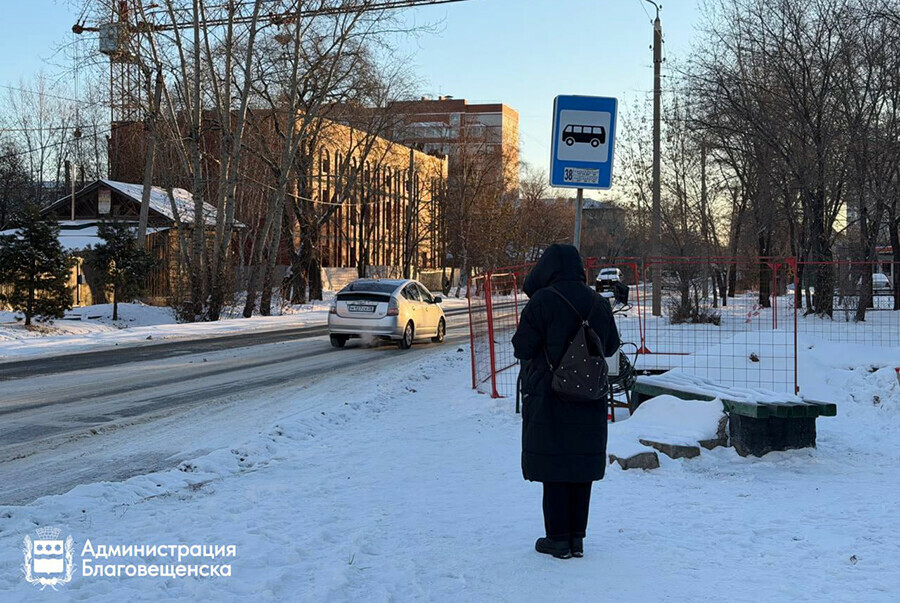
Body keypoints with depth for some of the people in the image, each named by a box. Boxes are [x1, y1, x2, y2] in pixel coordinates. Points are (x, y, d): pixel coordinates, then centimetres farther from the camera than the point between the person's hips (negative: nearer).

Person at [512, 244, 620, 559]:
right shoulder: (599, 302, 3)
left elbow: (522, 347, -12)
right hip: (589, 402, 5)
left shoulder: (542, 302, -14)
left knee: (554, 466, 3)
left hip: (549, 398, -5)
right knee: (582, 465, 11)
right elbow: (611, 345, 11)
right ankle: (577, 537, 17)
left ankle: (558, 539, 8)